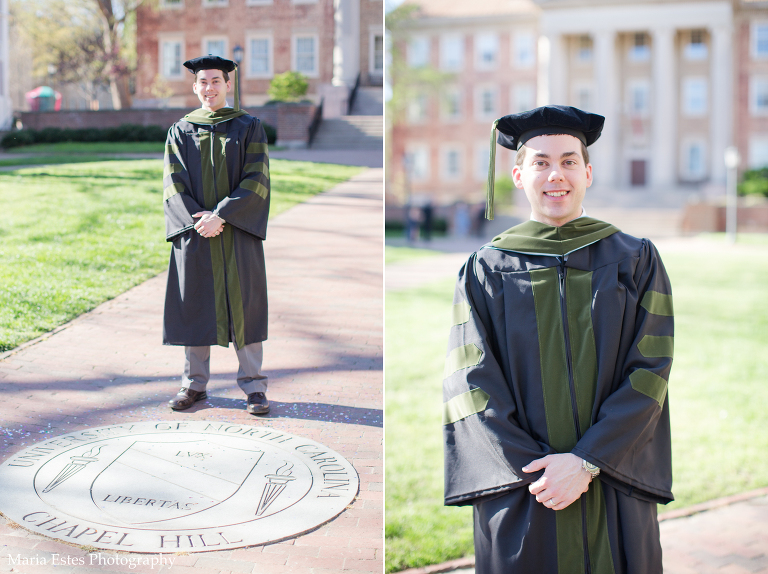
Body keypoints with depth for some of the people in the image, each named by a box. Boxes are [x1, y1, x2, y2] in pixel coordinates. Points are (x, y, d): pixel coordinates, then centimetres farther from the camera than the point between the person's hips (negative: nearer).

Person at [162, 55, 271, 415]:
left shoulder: (249, 128, 3)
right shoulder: (180, 131, 8)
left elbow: (256, 179, -6)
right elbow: (174, 182, 2)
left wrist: (221, 215, -16)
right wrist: (198, 219, -14)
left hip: (238, 233, -1)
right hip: (194, 233, 2)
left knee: (243, 305, 1)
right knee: (195, 306, 4)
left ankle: (253, 385, 9)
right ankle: (194, 383, 15)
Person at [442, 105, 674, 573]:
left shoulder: (635, 261, 4)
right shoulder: (487, 270, 3)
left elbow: (650, 371, -3)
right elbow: (474, 383, -3)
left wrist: (586, 461, -14)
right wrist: (533, 467, -14)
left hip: (614, 490, 1)